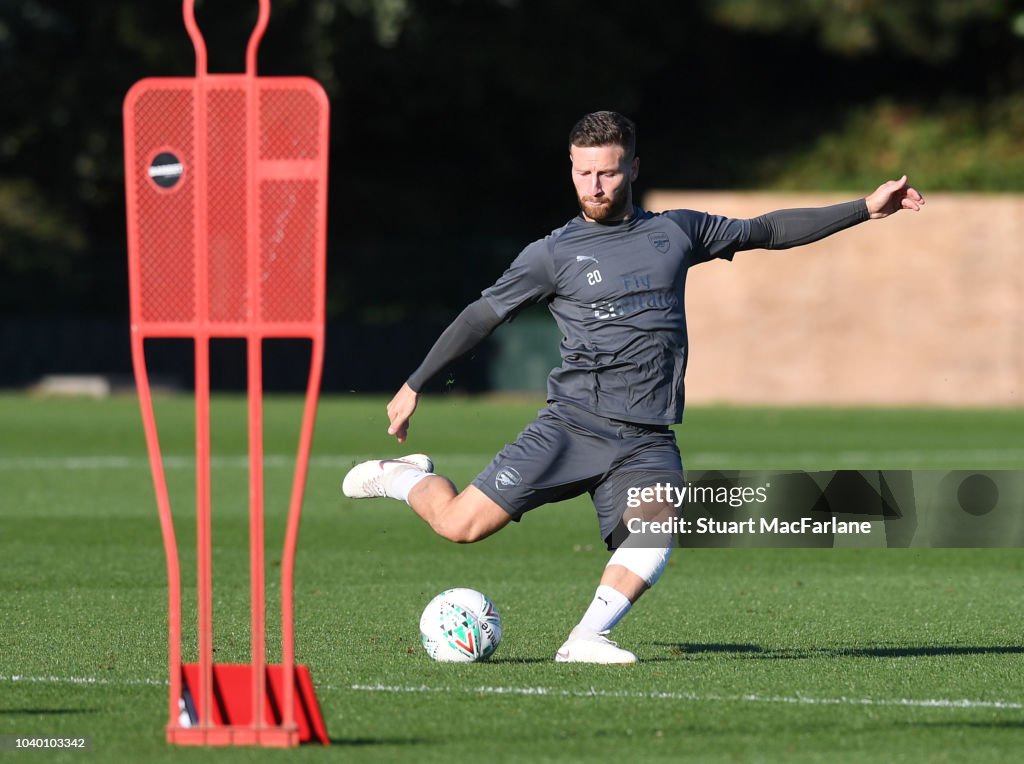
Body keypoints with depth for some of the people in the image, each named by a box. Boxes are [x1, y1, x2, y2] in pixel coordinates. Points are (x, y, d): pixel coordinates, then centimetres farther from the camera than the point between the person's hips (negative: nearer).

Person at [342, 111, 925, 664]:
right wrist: (414, 386, 10)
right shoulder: (554, 254, 5)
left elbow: (767, 231, 22)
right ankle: (406, 479, 21)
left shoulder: (676, 232, 13)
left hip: (647, 442, 2)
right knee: (461, 526, -10)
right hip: (572, 427, -2)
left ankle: (588, 638, -21)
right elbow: (482, 317, 10)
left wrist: (866, 210, 20)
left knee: (656, 531, -30)